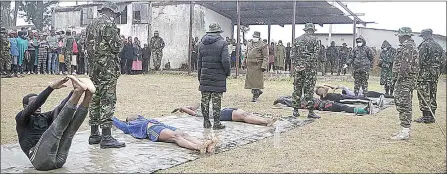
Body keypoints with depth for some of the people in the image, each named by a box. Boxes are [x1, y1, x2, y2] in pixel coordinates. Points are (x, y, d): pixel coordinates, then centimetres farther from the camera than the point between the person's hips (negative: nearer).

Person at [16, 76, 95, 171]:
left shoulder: (46, 117, 25)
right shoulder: (21, 118, 13)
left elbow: (61, 107, 5)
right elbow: (34, 106, -9)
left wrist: (73, 92, -14)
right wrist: (52, 87, -21)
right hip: (41, 160, -5)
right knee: (57, 127, -23)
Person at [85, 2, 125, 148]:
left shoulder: (91, 24, 17)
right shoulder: (109, 23, -11)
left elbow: (88, 46, 18)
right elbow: (116, 46, -14)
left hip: (93, 66, 9)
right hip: (107, 67, -9)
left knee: (95, 99, 13)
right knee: (108, 100, -8)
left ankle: (94, 135, 19)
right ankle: (106, 137, -8)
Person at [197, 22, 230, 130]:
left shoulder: (202, 44, 10)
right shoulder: (222, 43, -7)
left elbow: (199, 62, 14)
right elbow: (225, 61, -15)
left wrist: (200, 77, 21)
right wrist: (228, 72, 1)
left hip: (205, 77, 4)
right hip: (218, 78, -4)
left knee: (205, 99, 9)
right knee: (216, 100, 0)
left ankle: (206, 121, 14)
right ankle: (216, 123, 4)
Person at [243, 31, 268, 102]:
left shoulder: (263, 45, -6)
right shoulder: (249, 44, 14)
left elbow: (266, 57, -10)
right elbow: (246, 54, 23)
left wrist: (264, 66, -18)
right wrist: (245, 63, 19)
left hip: (258, 66, -6)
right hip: (250, 65, 6)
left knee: (256, 81, -5)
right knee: (250, 80, 8)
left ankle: (255, 96, 3)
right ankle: (258, 91, 27)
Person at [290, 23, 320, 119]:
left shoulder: (297, 39, 10)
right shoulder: (314, 40, -1)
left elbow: (293, 54, 6)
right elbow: (316, 54, -10)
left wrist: (296, 65, 5)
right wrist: (311, 65, -6)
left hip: (298, 67, 4)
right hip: (309, 67, -3)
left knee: (297, 88, 8)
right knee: (309, 89, -2)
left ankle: (295, 110, 10)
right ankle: (310, 111, -1)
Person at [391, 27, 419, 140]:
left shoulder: (407, 47, -15)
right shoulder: (412, 46, 19)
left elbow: (405, 66, -23)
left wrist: (399, 77, -17)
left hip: (405, 80, -11)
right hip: (410, 80, 11)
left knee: (403, 105, -8)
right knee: (406, 105, 15)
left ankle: (405, 132, -6)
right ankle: (405, 130, 22)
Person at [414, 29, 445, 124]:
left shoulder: (425, 44, -10)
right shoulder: (438, 46, 14)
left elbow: (420, 59, -16)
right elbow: (443, 59, 15)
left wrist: (417, 72, -11)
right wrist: (438, 70, 18)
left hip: (425, 73, -8)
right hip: (435, 73, 8)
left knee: (424, 95, -5)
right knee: (432, 95, 12)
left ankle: (425, 117, -5)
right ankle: (432, 116, 16)